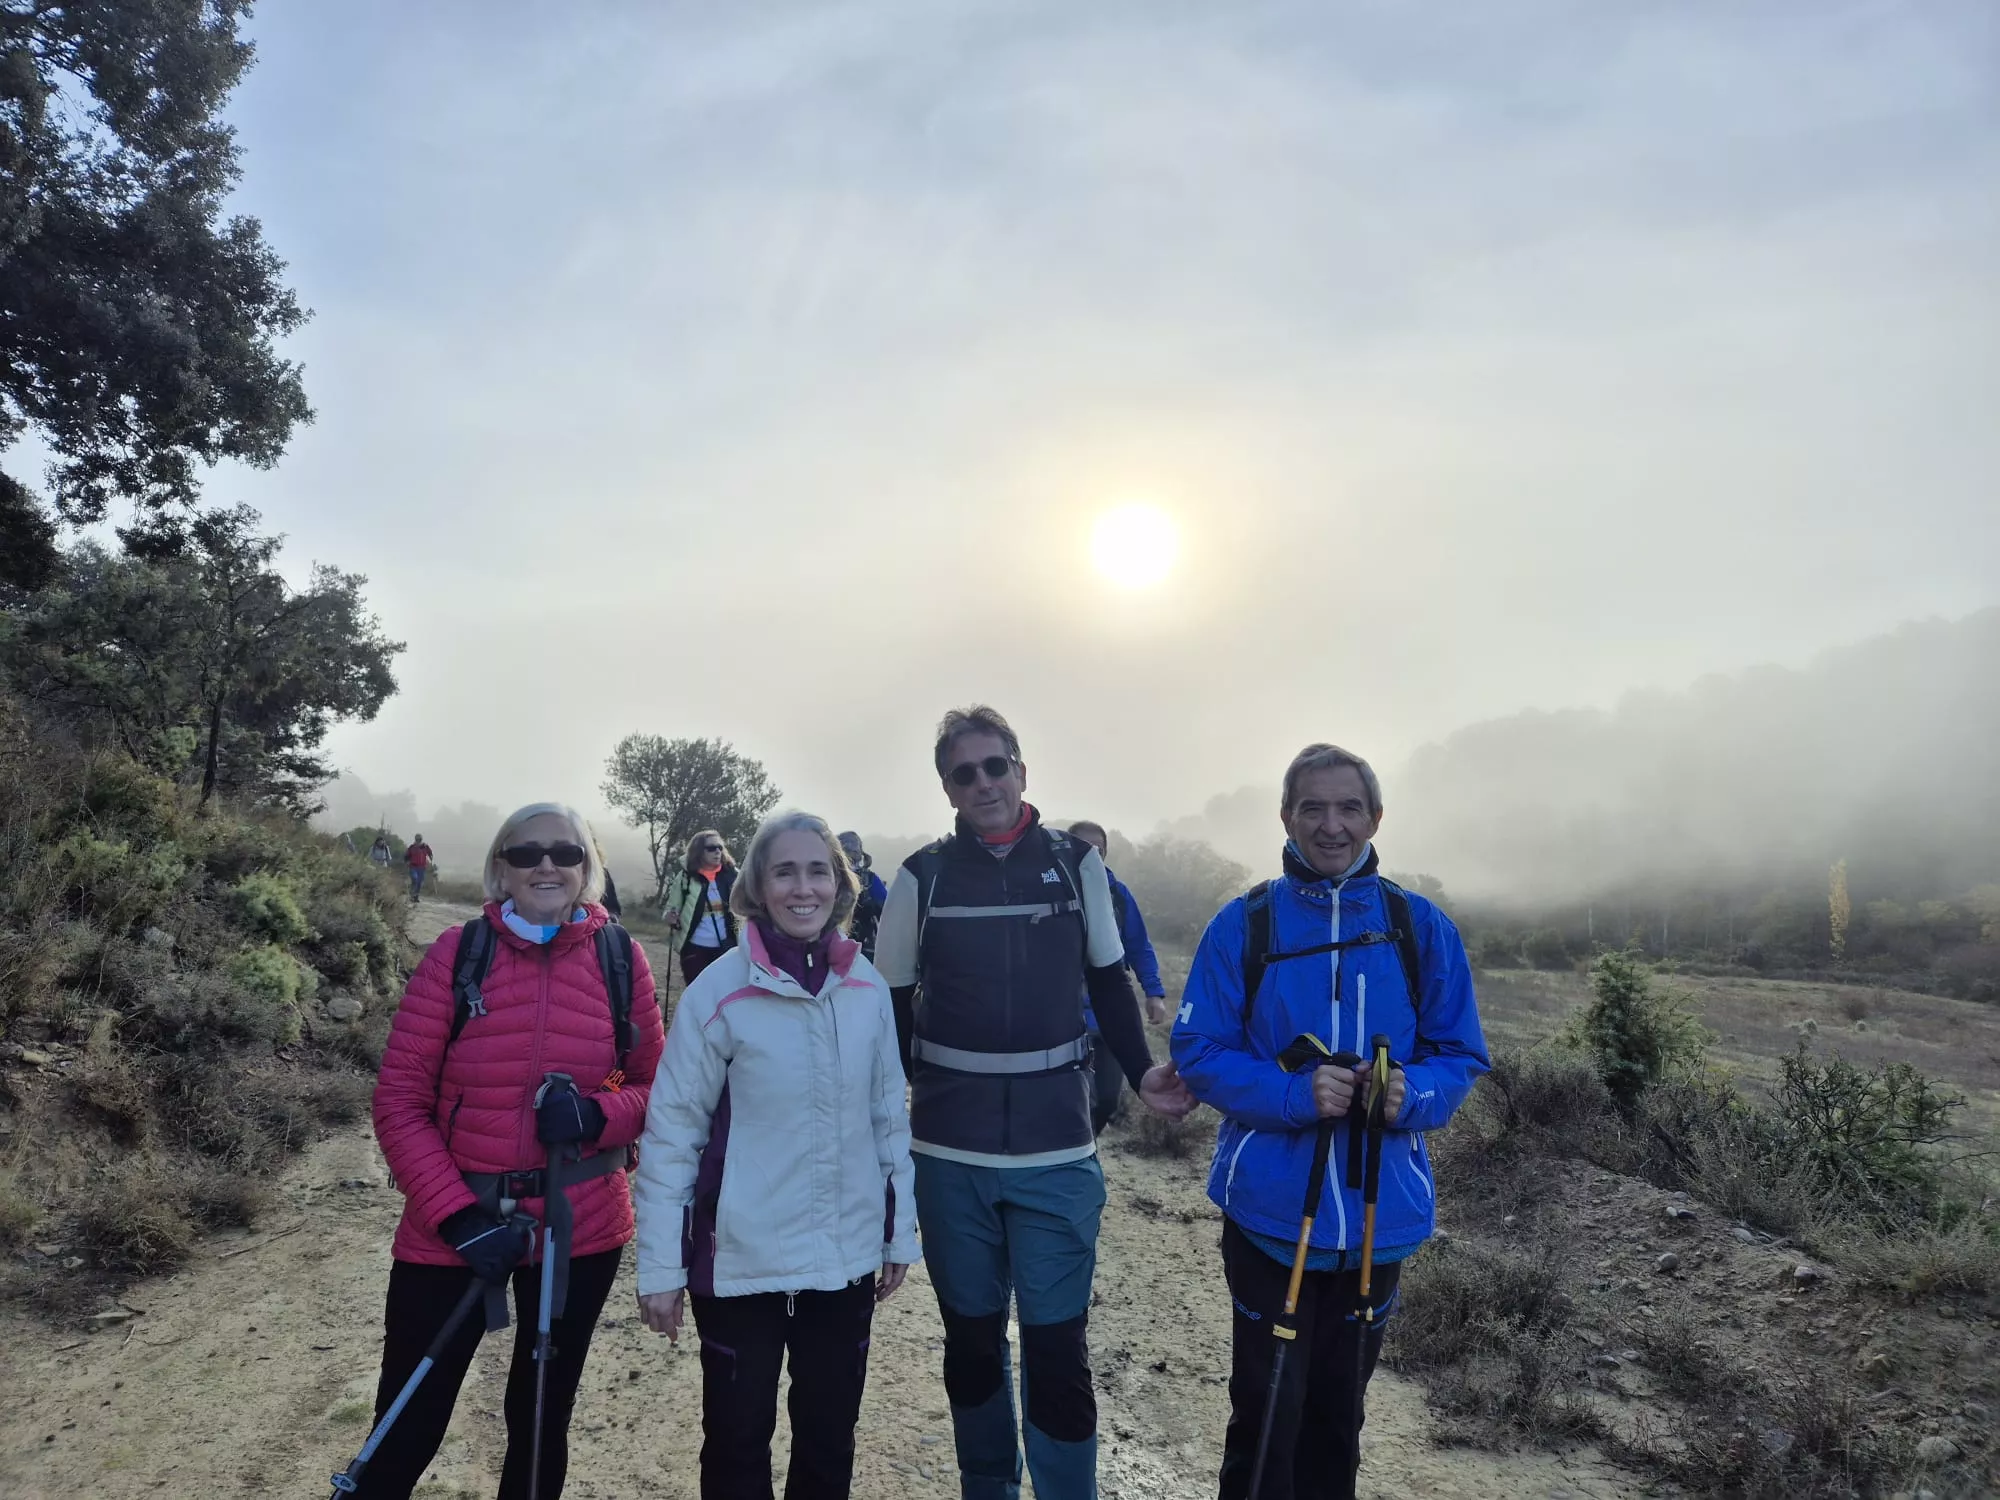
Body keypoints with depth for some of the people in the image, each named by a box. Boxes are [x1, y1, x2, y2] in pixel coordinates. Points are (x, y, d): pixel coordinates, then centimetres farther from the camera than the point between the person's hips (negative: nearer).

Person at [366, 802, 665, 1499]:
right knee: (404, 1435, 10)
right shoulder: (457, 952, -9)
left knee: (542, 1423, 19)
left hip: (581, 1230, 1)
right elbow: (399, 1101, -7)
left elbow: (655, 1087, 3)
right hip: (451, 1230, -1)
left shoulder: (621, 958, -5)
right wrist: (458, 1216, -16)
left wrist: (597, 1114, -19)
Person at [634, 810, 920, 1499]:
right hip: (741, 1261, -3)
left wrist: (900, 1233, 9)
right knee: (737, 1442, 15)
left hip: (847, 1259, 3)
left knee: (830, 1441, 20)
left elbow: (889, 1117, 5)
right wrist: (659, 1266, -8)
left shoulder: (867, 988, -4)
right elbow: (670, 1133, -10)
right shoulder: (719, 991, -15)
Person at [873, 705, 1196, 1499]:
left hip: (1057, 1150, -1)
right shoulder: (922, 876, -1)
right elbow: (892, 1011, 5)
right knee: (971, 1339, 16)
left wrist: (1143, 1071, -6)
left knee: (1058, 1345, 3)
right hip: (949, 1152, 1)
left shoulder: (1076, 863, 0)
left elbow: (1109, 985, 9)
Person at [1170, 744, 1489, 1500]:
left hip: (1381, 1212, 3)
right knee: (1266, 1412, 5)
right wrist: (1293, 1095, -24)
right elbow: (1199, 1052, -8)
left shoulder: (1423, 927, -2)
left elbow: (1460, 1054, 2)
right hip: (1270, 1211, -2)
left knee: (1337, 1409, 21)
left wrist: (1413, 1094, -19)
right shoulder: (1242, 925, -8)